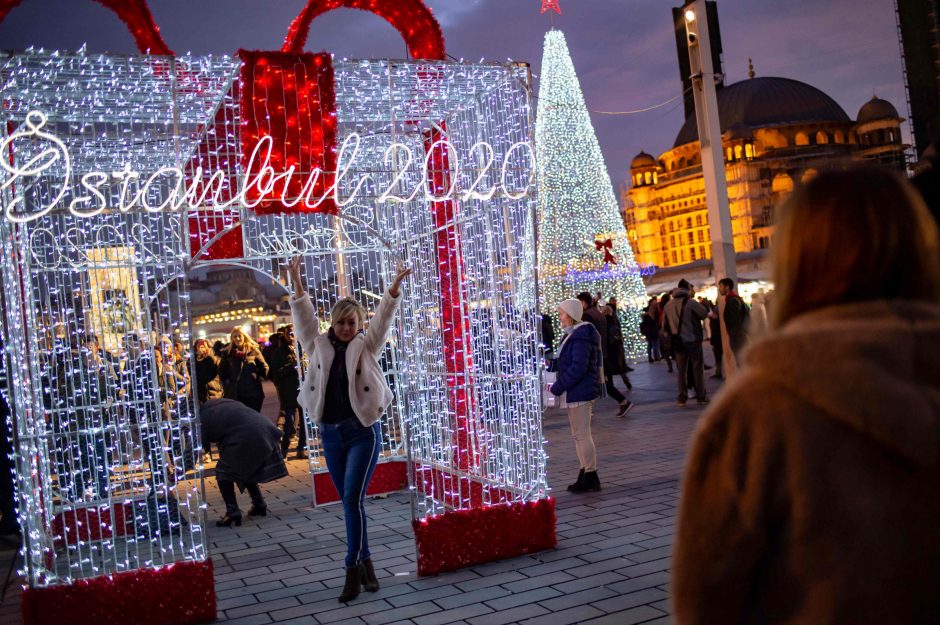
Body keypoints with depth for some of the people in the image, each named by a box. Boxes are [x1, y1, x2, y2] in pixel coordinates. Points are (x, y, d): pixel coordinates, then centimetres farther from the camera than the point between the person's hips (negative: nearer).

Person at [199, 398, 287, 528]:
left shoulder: (202, 421, 2)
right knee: (246, 468, 27)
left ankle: (232, 513, 1)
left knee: (223, 472, 7)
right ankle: (259, 505, 31)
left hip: (246, 438, -8)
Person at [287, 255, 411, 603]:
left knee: (353, 499, -12)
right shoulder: (319, 347, 8)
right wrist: (297, 283, -5)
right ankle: (365, 564, 19)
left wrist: (395, 288, -21)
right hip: (330, 434, 4)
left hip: (362, 432, -4)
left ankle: (353, 570, -6)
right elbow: (305, 319, 3)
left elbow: (383, 319, -8)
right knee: (348, 501, 8)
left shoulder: (366, 347, 2)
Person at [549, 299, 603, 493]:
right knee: (579, 434, 15)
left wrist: (557, 388, -20)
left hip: (581, 392, -11)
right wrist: (559, 386, 10)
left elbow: (578, 368, -25)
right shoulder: (573, 334, 14)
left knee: (582, 434, -5)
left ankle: (591, 480, 3)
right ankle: (586, 476, 23)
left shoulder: (581, 337, -19)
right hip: (576, 392, 11)